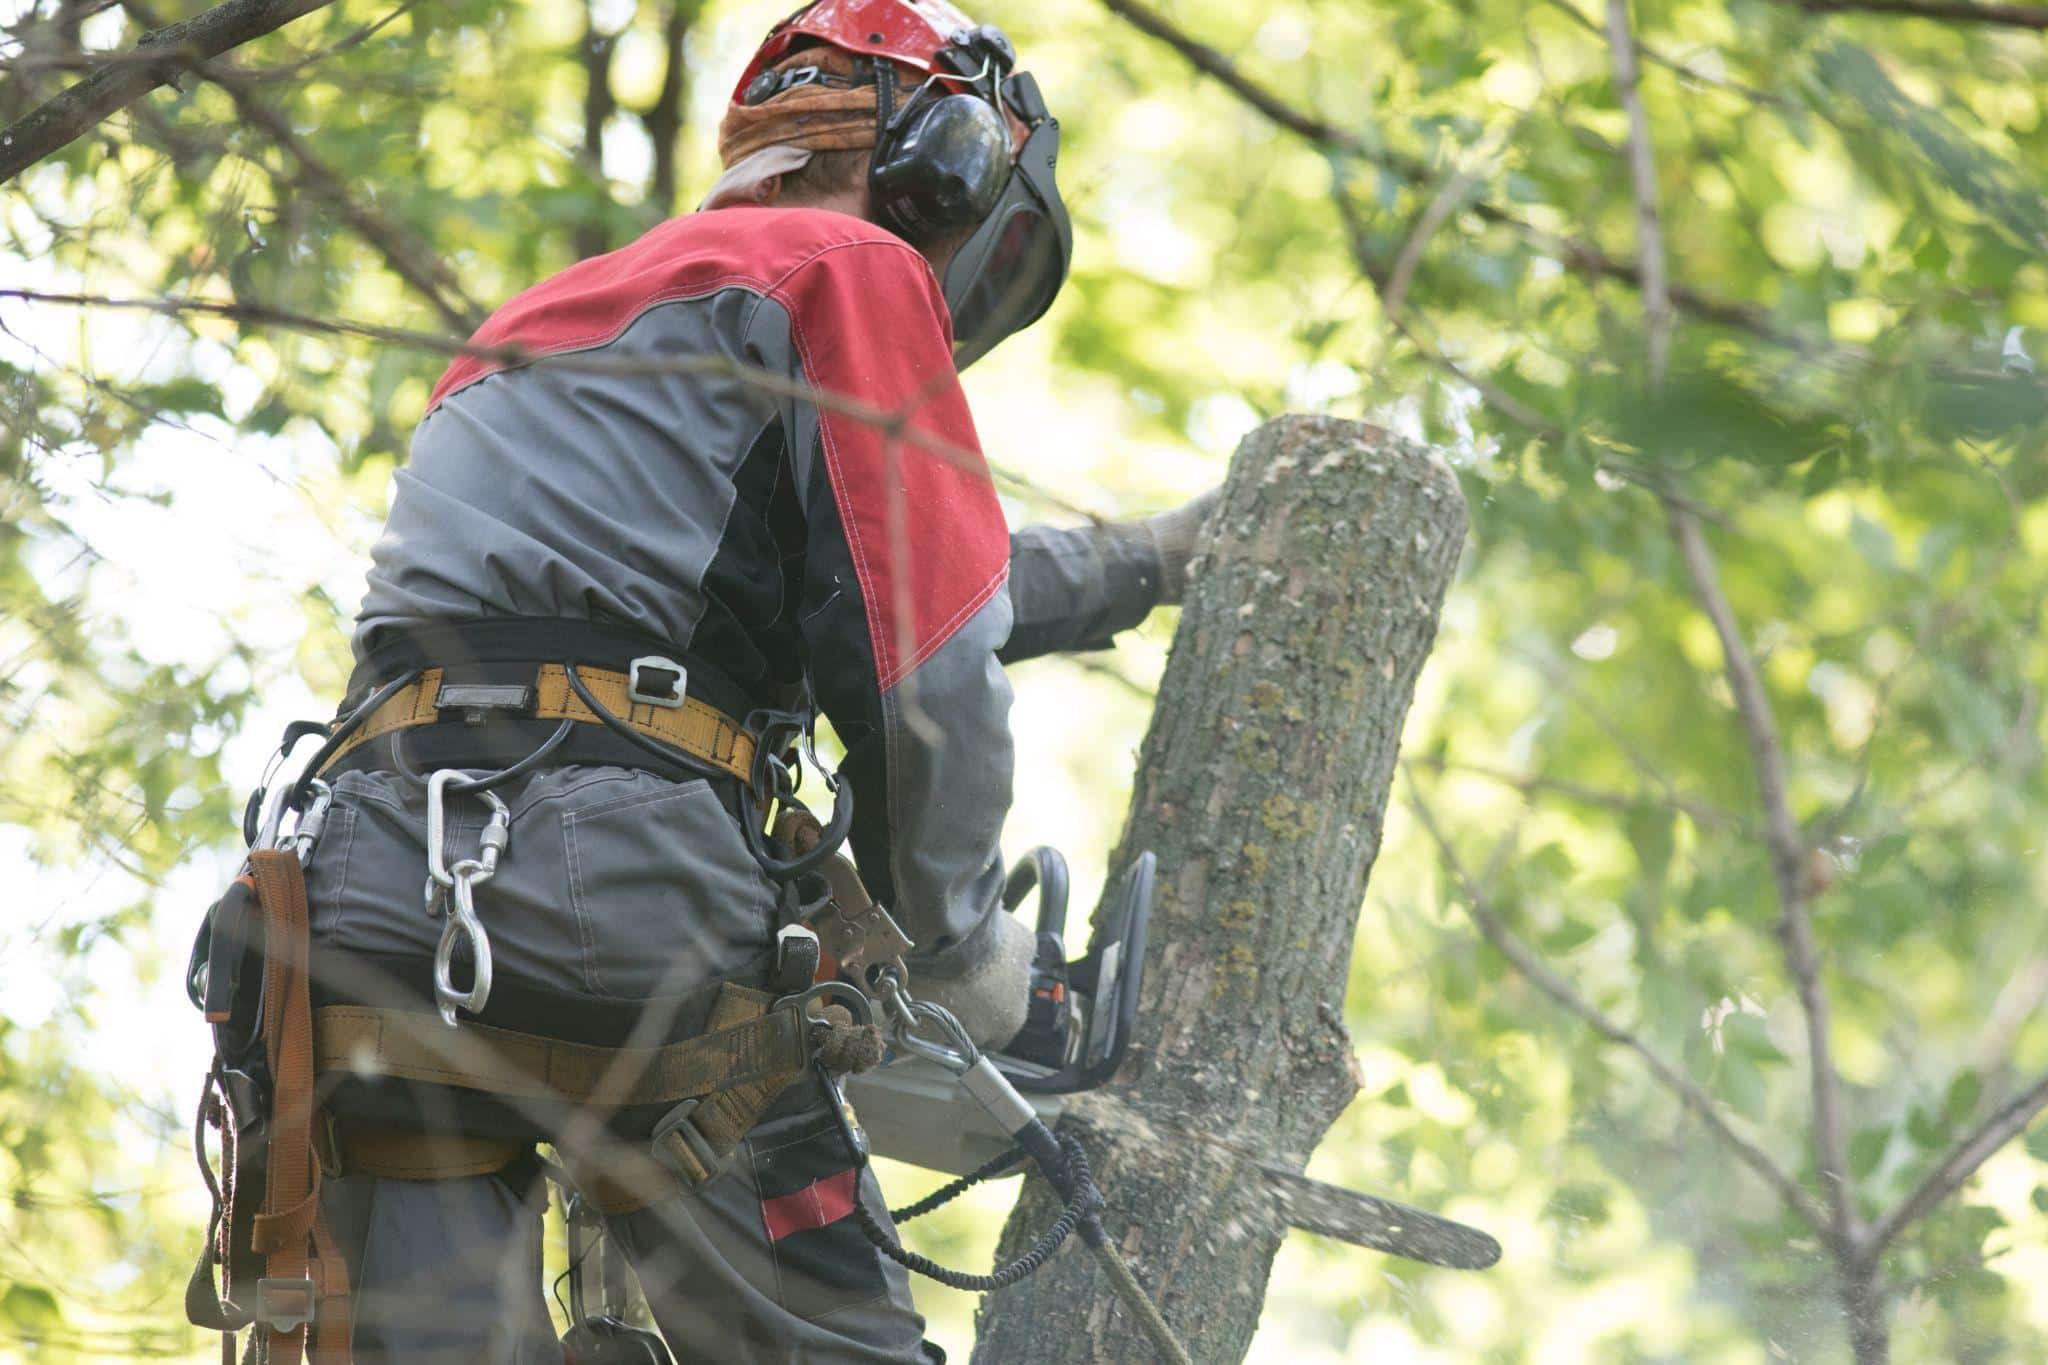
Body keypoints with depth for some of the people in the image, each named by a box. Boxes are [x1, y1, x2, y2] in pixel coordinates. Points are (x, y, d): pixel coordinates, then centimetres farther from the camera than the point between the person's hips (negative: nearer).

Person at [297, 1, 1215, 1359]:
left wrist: (1145, 563, 53)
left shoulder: (584, 303, 33)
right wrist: (960, 940, 11)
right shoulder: (853, 267, 6)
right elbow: (922, 655, -4)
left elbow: (865, 576, 44)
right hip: (606, 883, -8)